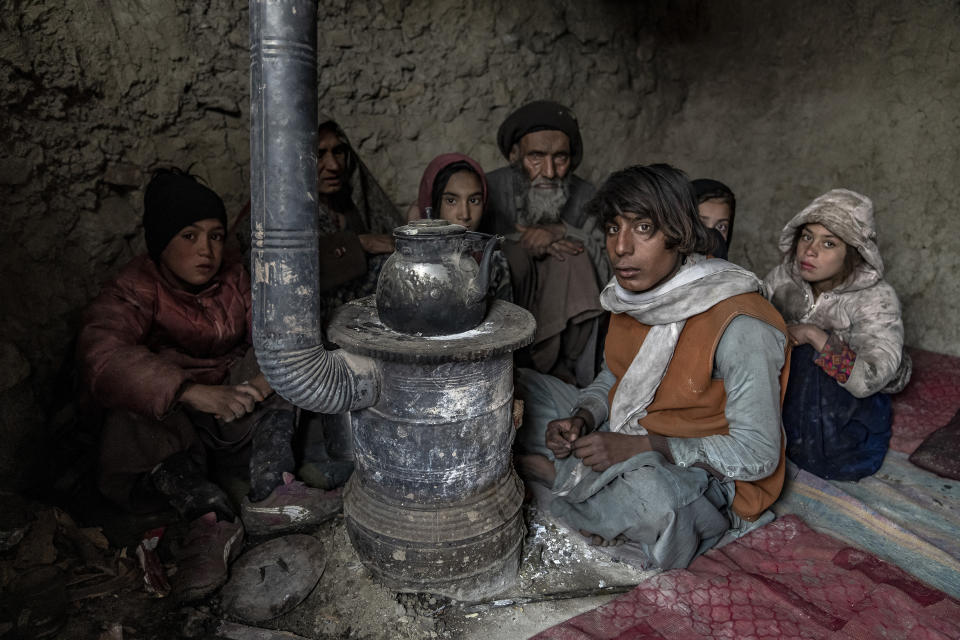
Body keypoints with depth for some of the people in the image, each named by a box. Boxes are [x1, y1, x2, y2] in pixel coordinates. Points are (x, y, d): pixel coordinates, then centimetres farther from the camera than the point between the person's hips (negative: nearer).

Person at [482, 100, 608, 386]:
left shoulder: (585, 197, -4)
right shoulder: (490, 189, -8)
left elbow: (612, 270, -11)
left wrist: (563, 232, -24)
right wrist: (520, 243, -22)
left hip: (564, 323, 1)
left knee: (571, 256, -24)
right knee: (513, 255, -27)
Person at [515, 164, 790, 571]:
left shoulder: (739, 327, -25)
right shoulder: (633, 294, -2)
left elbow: (757, 454, -22)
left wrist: (644, 447, -26)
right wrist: (582, 420, -9)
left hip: (709, 477, -6)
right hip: (624, 444, 7)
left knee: (647, 493, -42)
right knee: (516, 385, 4)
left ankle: (550, 472, -12)